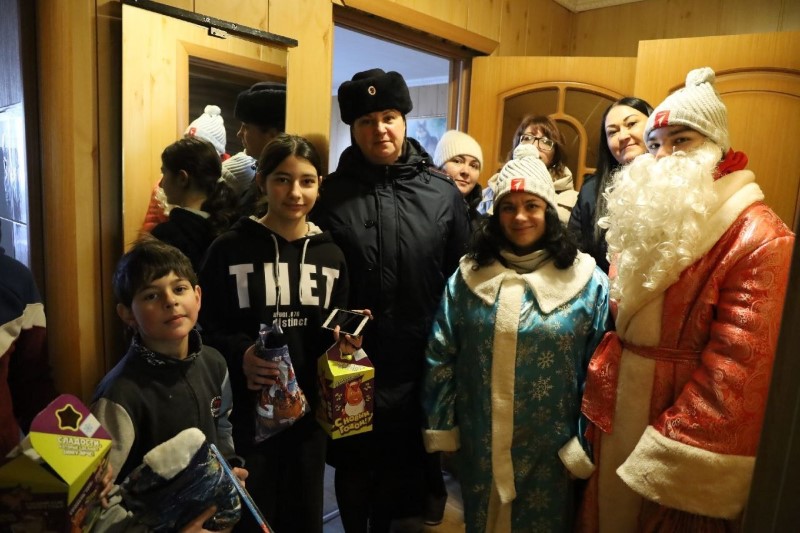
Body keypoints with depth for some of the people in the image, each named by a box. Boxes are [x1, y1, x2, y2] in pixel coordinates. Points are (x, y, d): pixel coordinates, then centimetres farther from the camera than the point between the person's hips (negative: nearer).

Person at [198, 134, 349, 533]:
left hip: (309, 409, 3)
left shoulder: (331, 255, 4)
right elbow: (206, 329, -6)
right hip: (247, 410, -3)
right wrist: (239, 356, -24)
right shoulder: (229, 249, -7)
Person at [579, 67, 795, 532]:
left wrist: (671, 459, -19)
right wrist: (602, 392, 8)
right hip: (621, 407, 7)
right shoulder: (647, 216, 5)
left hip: (684, 418, -6)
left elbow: (737, 375, -22)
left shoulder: (759, 241, -19)